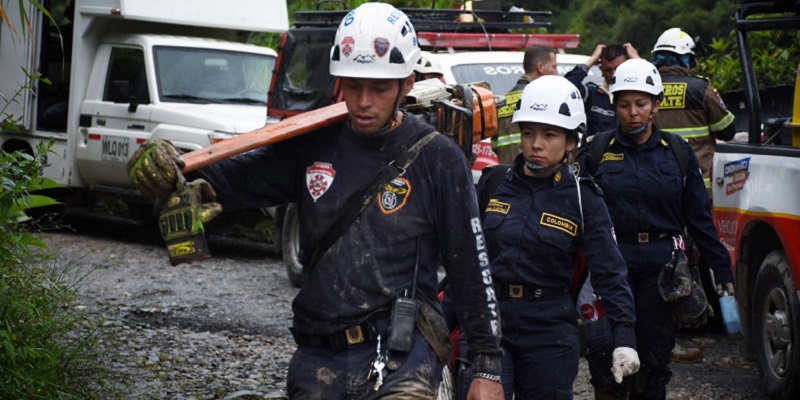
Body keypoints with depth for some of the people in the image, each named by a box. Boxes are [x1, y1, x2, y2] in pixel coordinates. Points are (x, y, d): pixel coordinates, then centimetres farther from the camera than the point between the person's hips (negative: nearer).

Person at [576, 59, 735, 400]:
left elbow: (699, 218, 9)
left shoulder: (677, 152, 7)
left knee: (655, 352, 7)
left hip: (661, 265, 2)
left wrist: (722, 270, 7)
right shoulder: (597, 151, 3)